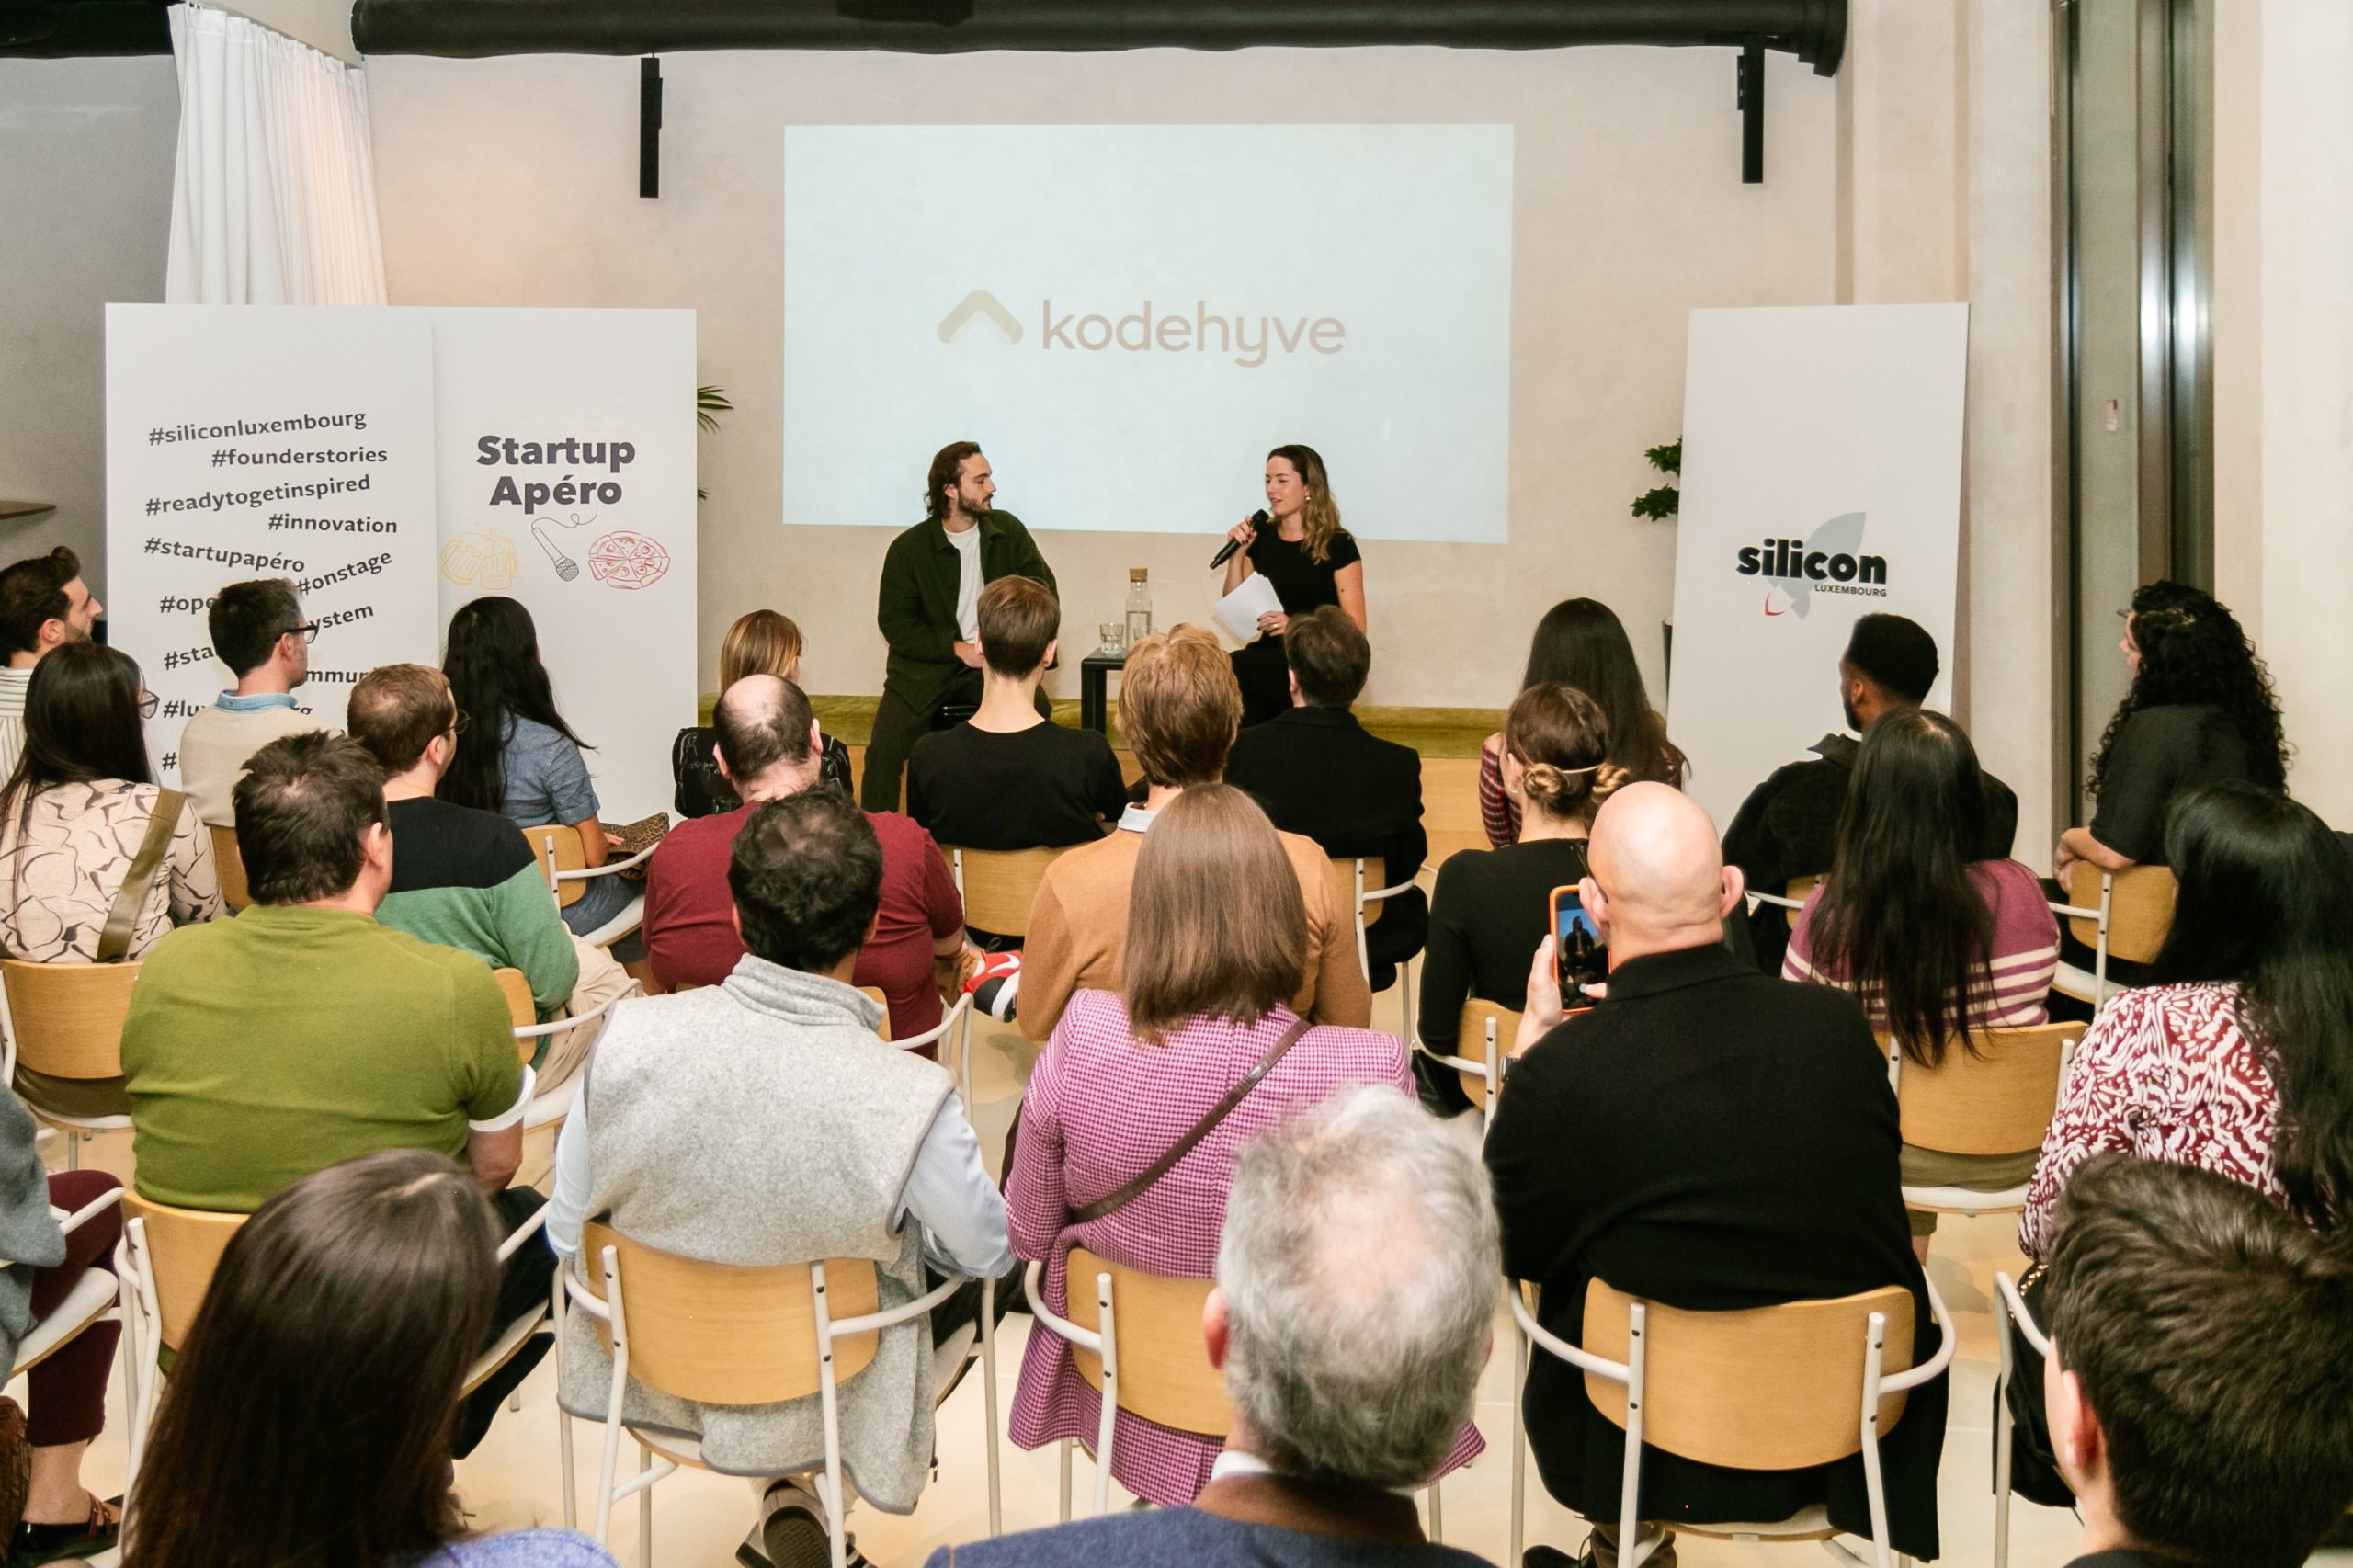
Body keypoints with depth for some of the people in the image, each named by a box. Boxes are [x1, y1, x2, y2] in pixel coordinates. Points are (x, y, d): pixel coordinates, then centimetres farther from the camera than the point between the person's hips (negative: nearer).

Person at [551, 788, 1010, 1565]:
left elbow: (566, 1233, -8)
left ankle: (790, 1502, 35)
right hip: (816, 1400, -3)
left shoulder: (629, 1036, -23)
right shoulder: (912, 1101, -30)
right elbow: (989, 1253, -11)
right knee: (975, 1278, 24)